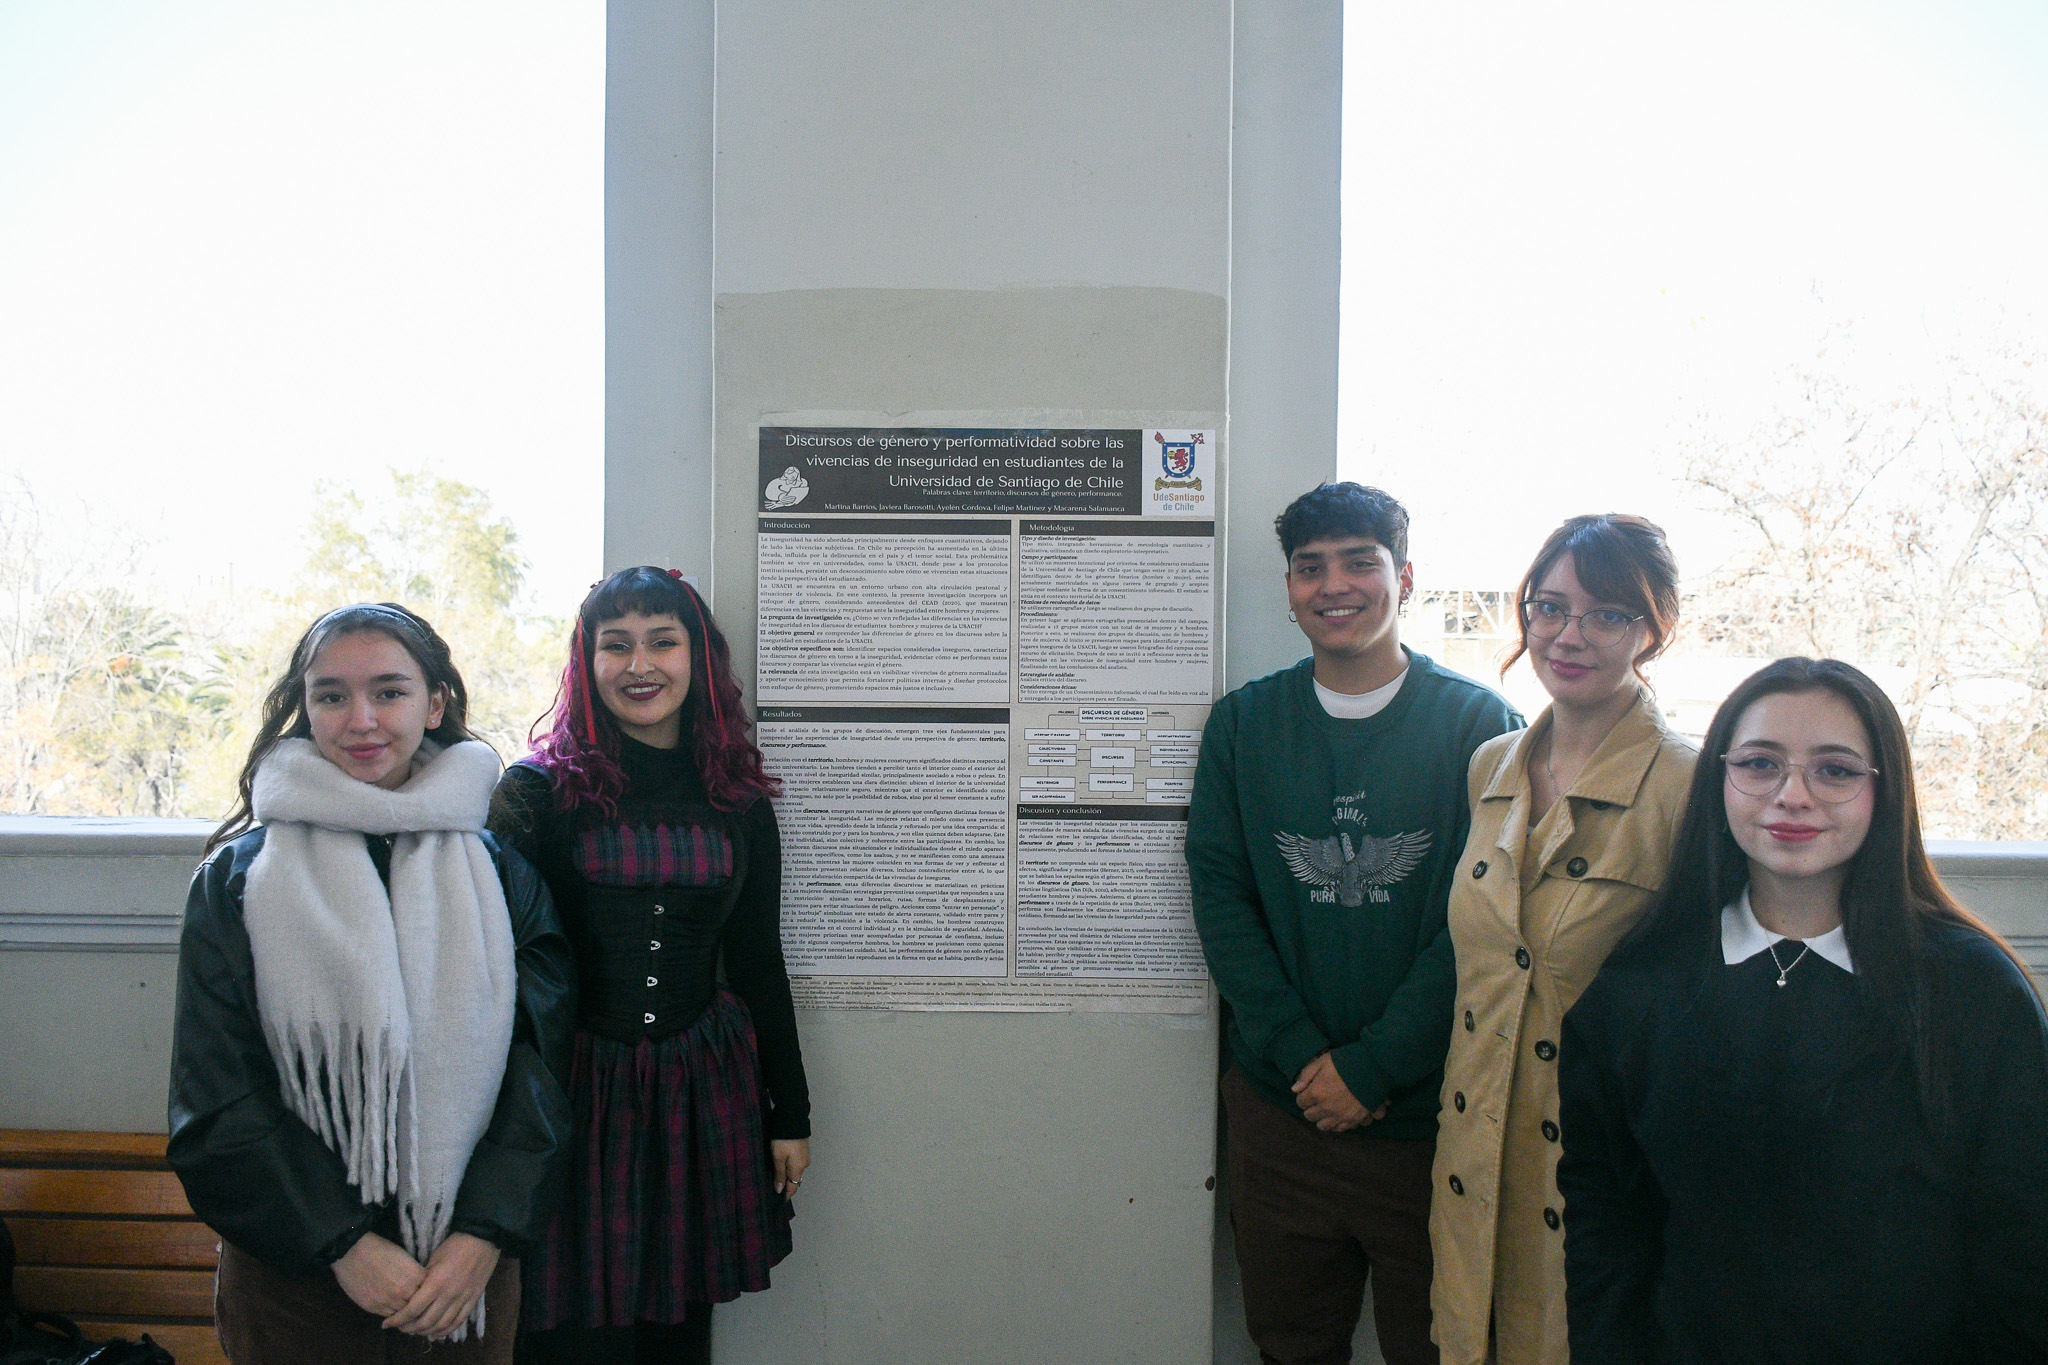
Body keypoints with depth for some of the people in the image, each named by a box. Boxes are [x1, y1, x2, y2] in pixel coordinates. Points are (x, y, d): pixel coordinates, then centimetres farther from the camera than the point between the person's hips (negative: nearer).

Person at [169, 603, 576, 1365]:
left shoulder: (501, 869, -1)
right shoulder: (239, 879, -3)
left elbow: (540, 1068, -3)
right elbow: (217, 1098, -5)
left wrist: (483, 1237, -13)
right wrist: (344, 1245, -12)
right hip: (291, 1274, -1)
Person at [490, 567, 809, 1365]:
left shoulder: (738, 804, 4)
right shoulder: (541, 791, -4)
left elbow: (758, 964, 10)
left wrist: (789, 1115, 12)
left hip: (702, 1087, 3)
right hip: (577, 1088, -2)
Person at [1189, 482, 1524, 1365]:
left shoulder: (1479, 724, -4)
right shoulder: (1243, 723, 4)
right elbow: (1219, 896, -1)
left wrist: (1371, 1067, -14)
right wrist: (1299, 1055, -11)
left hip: (1429, 1116, -2)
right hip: (1278, 1108, 2)